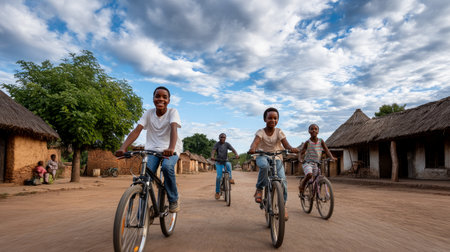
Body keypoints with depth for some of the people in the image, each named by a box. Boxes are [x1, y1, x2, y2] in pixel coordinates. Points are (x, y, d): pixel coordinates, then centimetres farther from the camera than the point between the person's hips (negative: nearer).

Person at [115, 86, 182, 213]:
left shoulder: (172, 112, -8)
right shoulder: (148, 113, -1)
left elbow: (174, 129, -27)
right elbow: (136, 131, -12)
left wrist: (171, 148, -46)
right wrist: (123, 148, -28)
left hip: (171, 149, -2)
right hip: (153, 149, 3)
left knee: (167, 167, -31)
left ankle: (173, 200, -9)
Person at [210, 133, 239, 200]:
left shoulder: (227, 144, -1)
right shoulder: (217, 144, -5)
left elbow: (232, 149, -15)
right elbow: (213, 150, -20)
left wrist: (236, 154, -36)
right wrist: (212, 156, -42)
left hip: (226, 161, 1)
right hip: (219, 162, -1)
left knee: (228, 164, -36)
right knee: (219, 176, -11)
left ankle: (230, 178, -21)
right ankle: (217, 192, 1)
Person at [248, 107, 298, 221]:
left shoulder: (279, 132, -3)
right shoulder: (261, 132, -7)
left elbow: (285, 143, -18)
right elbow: (256, 141, -26)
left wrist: (291, 148, -42)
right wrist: (252, 148, -50)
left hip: (276, 157, 2)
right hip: (262, 156, -2)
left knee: (282, 179, -19)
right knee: (264, 165, -38)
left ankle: (283, 204, 0)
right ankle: (259, 189, -17)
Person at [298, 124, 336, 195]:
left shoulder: (321, 141, 2)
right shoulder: (307, 142, -4)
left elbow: (327, 151, -3)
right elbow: (301, 153, -6)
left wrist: (332, 157, -22)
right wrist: (300, 160, -26)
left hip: (316, 164, 3)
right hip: (307, 163, -3)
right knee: (309, 174, -30)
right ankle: (302, 185, -4)